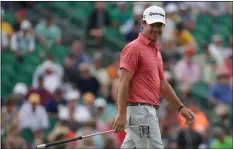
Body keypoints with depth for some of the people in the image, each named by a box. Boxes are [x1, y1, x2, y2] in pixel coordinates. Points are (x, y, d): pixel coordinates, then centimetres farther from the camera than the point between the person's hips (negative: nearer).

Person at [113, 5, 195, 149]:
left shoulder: (156, 51, 19)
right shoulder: (134, 48, -9)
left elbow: (163, 84, 24)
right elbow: (124, 82, -15)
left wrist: (181, 107, 19)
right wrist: (121, 114, -22)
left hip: (149, 110, 9)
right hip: (140, 109, -9)